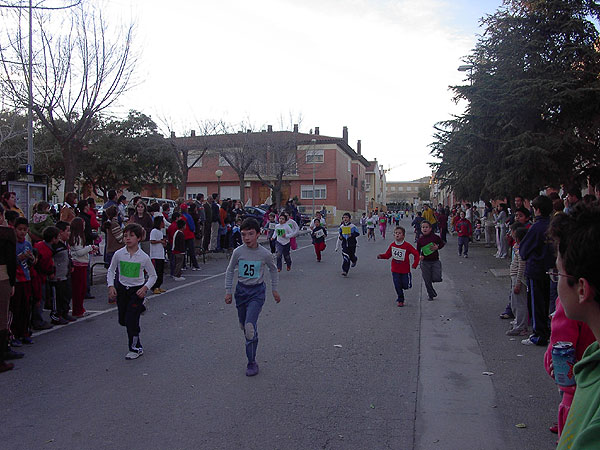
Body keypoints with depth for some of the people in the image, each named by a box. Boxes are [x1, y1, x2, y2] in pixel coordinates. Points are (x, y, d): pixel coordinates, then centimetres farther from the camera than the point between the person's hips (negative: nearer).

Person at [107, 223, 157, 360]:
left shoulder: (144, 257, -15)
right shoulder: (118, 254, -9)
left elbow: (153, 275, -3)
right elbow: (111, 271, 6)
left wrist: (145, 288, -17)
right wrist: (111, 286, -6)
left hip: (137, 290, -4)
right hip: (121, 288, 4)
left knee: (131, 320, -8)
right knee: (122, 320, 15)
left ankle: (136, 348, 10)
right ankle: (139, 307, 46)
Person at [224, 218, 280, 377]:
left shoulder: (265, 254, -12)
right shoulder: (238, 252, -8)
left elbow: (273, 270, 7)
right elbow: (230, 271, 6)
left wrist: (274, 290, 12)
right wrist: (228, 291, 4)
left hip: (257, 291, -3)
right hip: (241, 289, 3)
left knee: (250, 325, -16)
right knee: (243, 325, 15)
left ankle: (252, 362, -4)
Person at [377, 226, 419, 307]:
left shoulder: (407, 246, -14)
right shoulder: (392, 245, -2)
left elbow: (416, 254, -8)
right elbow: (387, 255, 8)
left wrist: (415, 264, -11)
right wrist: (381, 256, -11)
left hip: (405, 270, -2)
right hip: (395, 270, 2)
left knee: (406, 286, 4)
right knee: (397, 286, 4)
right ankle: (400, 300, 23)